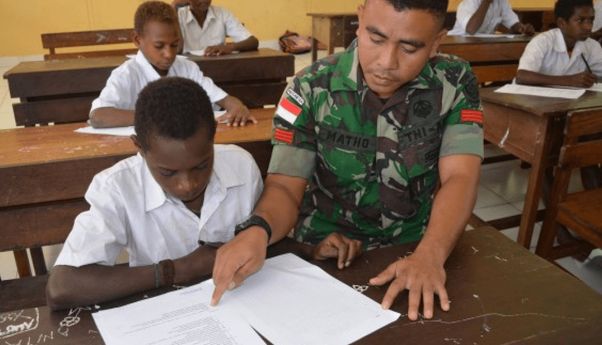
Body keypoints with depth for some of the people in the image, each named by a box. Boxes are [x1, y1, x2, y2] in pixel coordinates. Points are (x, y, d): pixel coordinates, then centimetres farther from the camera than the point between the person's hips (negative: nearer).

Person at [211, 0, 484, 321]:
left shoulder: (456, 83, -7)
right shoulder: (311, 89, -11)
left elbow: (459, 178, -16)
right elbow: (285, 188, -12)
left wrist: (429, 255, -34)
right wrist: (257, 230, -34)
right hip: (327, 258, -2)